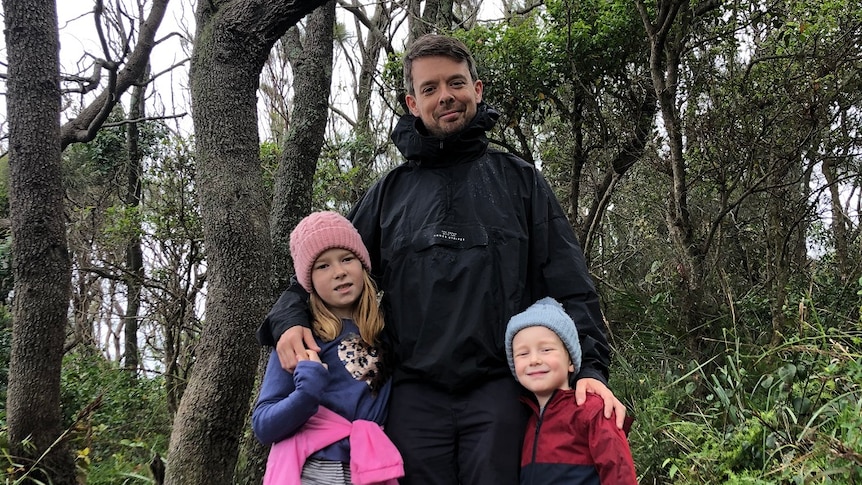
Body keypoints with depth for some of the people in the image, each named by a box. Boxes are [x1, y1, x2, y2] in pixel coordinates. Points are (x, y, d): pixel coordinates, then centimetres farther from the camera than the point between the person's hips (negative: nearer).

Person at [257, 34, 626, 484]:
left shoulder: (519, 181, 12)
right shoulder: (390, 192, 16)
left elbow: (569, 285, 6)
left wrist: (591, 366, -7)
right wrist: (289, 320, -4)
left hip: (499, 391, -1)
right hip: (414, 395, 2)